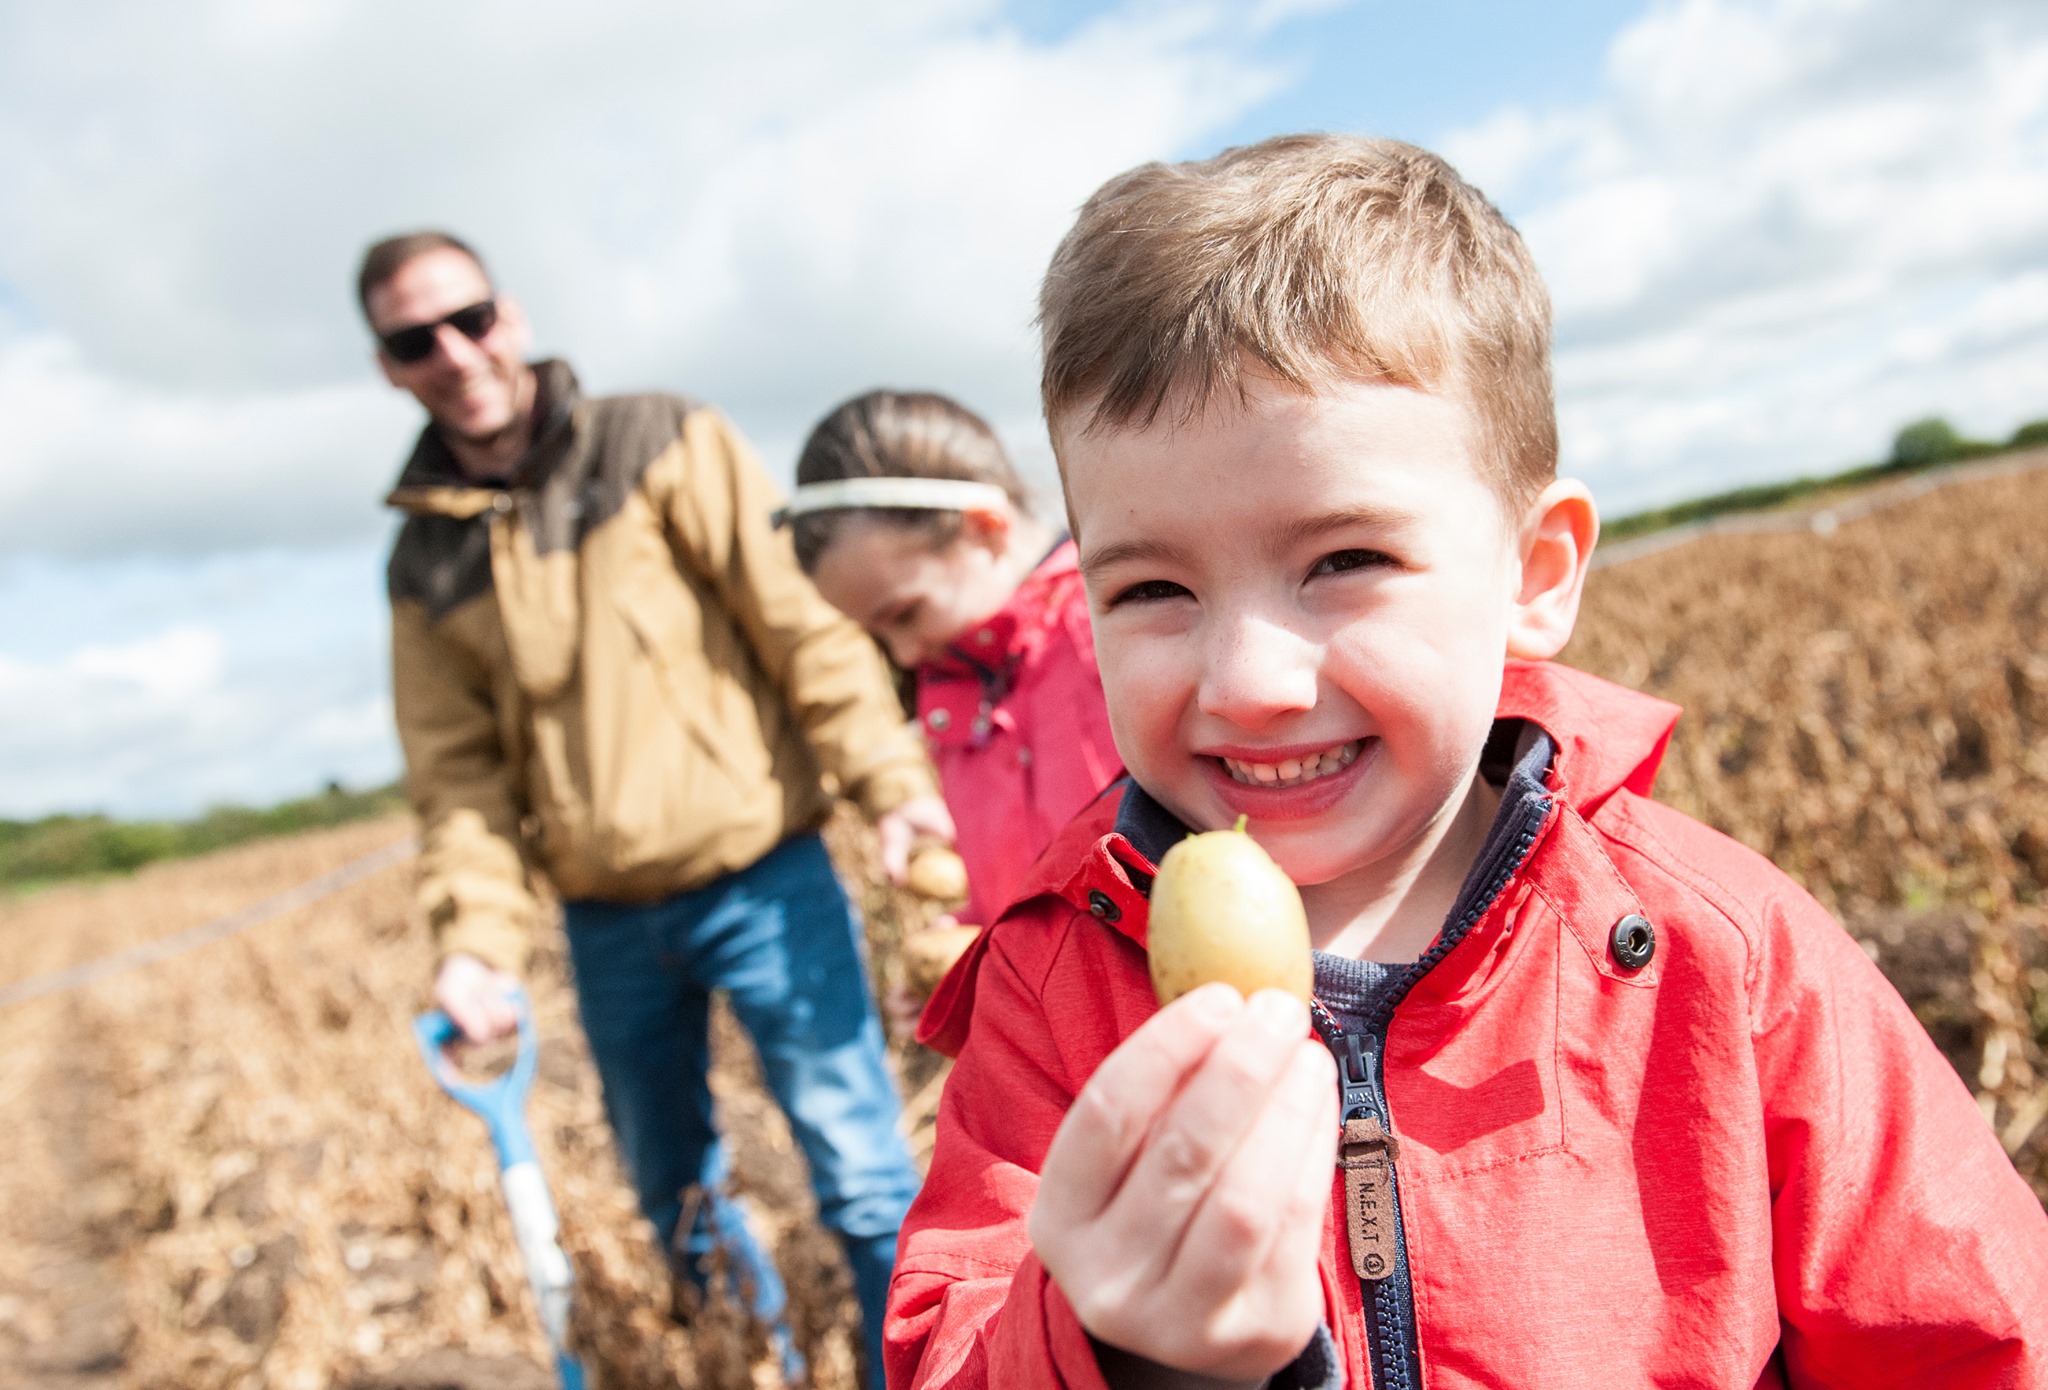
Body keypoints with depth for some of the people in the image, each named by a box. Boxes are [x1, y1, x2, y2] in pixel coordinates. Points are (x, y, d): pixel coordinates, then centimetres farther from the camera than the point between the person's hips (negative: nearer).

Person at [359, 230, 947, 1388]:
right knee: (671, 1187, 21)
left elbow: (801, 616, -11)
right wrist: (476, 938, -7)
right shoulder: (427, 565, 6)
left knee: (864, 1179, -3)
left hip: (761, 881, -4)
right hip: (610, 928, 5)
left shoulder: (664, 446, -5)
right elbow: (460, 774, 6)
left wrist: (890, 777, -21)